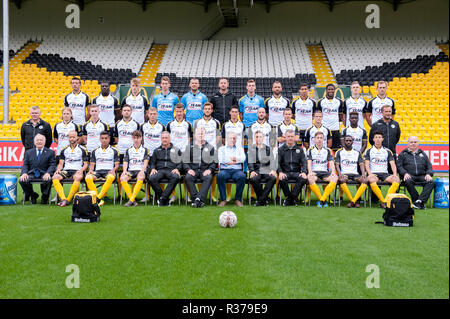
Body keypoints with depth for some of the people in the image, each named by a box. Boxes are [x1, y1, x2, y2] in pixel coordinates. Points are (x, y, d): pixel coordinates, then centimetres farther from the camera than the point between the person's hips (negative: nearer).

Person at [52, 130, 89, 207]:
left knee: (78, 178, -40)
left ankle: (68, 199, -35)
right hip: (66, 170, 3)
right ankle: (63, 199, -39)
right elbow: (61, 163, 16)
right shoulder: (64, 150, 19)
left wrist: (81, 170, -13)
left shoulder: (83, 149, 10)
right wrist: (58, 170, -5)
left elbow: (86, 164, 7)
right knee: (55, 177, -29)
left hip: (77, 171, -3)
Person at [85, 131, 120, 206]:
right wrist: (90, 170, -4)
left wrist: (113, 170, -12)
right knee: (88, 178, -32)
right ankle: (99, 200, -36)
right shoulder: (95, 151, 19)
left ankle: (98, 197, -39)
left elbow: (117, 164, 9)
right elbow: (92, 164, 18)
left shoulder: (114, 151, 13)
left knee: (111, 177, -40)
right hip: (97, 171, 2)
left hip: (109, 171, -2)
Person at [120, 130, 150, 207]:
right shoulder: (128, 150, 20)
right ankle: (133, 200, -30)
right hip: (130, 170, 2)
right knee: (122, 178, -31)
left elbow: (146, 161, 1)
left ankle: (131, 200, -38)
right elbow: (125, 162, 11)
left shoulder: (145, 150, 14)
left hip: (140, 171, -2)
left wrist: (142, 171, -17)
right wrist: (124, 171, -9)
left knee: (140, 178, -38)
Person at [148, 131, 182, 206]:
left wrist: (177, 169, -6)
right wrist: (152, 169, 2)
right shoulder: (157, 150, 27)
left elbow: (181, 163, 15)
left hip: (171, 170, -1)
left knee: (176, 177, -39)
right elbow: (152, 163, 24)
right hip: (159, 170, 2)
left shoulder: (176, 150, 21)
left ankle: (162, 199, -33)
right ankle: (165, 200, -23)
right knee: (151, 178, -34)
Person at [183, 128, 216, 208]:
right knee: (188, 177, -33)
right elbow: (185, 162, 11)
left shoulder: (210, 147, 17)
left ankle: (198, 199, -41)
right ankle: (195, 198, -35)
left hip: (205, 170, 0)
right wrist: (188, 169, -9)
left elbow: (214, 162, 10)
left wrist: (210, 169, -10)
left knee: (209, 177, -35)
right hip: (193, 170, 1)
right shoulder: (189, 147, 17)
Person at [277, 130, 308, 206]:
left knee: (303, 179, -32)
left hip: (296, 172, 1)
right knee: (282, 179, -36)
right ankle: (288, 196, -13)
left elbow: (304, 162, 8)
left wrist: (304, 172, -13)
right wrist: (280, 172, -19)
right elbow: (277, 162, 2)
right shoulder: (281, 149, 13)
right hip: (285, 172, -1)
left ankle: (289, 199, -23)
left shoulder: (299, 149, 17)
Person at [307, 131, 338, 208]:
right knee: (310, 179, -38)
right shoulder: (310, 150, 13)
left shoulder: (328, 150, 18)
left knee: (335, 178, -31)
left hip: (325, 172, 2)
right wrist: (310, 172, -19)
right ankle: (323, 201, -28)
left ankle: (321, 201, -31)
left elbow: (331, 162, 8)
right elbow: (309, 162, 1)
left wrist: (333, 171, -13)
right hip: (314, 172, -2)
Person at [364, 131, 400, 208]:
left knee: (397, 180, -28)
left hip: (384, 173, 2)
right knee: (372, 180, -38)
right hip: (373, 173, -2)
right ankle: (383, 201, -31)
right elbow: (367, 164, 2)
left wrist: (395, 174, -10)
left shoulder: (388, 151, 17)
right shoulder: (369, 151, 12)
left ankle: (386, 200, -30)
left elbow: (392, 164, 9)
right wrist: (370, 174, -17)